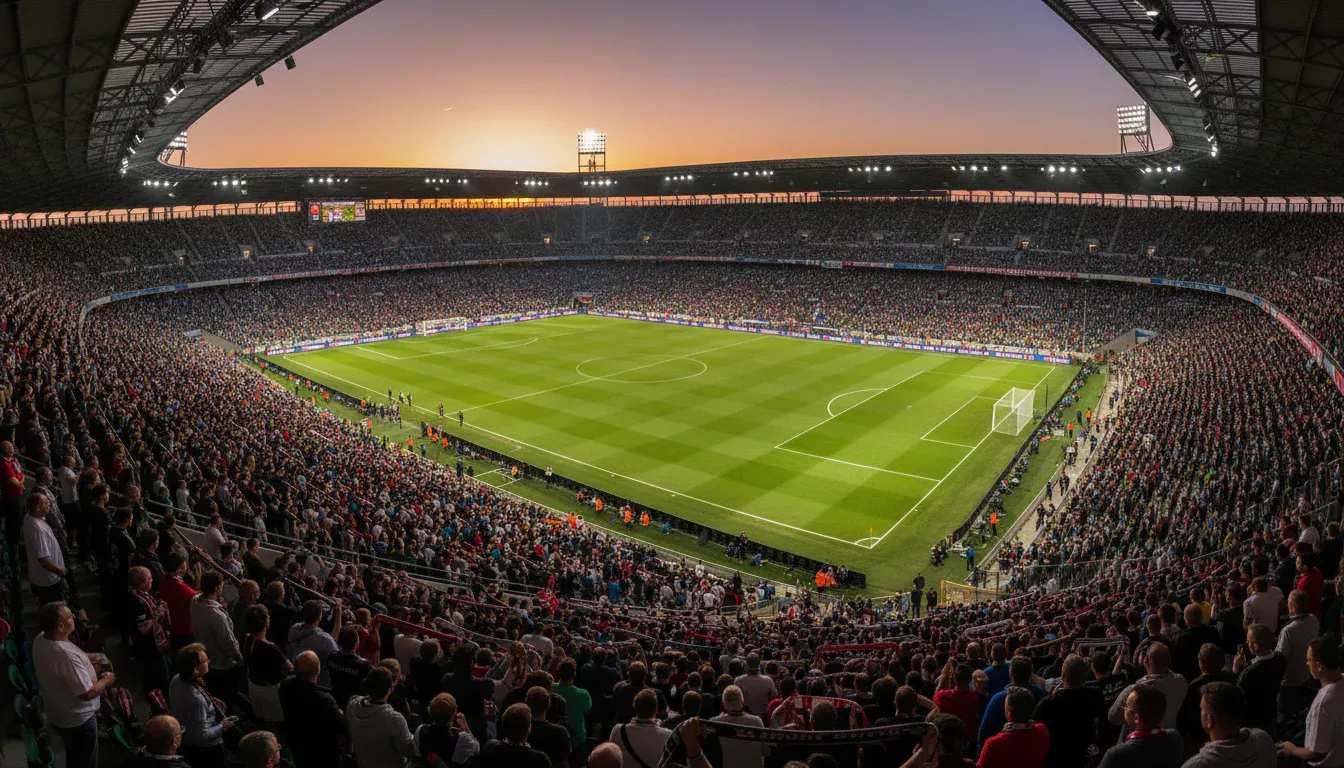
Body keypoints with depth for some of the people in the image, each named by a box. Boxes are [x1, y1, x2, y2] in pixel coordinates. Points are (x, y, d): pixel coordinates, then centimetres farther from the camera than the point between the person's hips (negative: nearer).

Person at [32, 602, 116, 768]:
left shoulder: (39, 640, -11)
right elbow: (87, 693, -30)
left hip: (55, 713, 8)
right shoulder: (67, 655, -38)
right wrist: (106, 681, -13)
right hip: (77, 719, -8)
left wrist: (86, 658, 7)